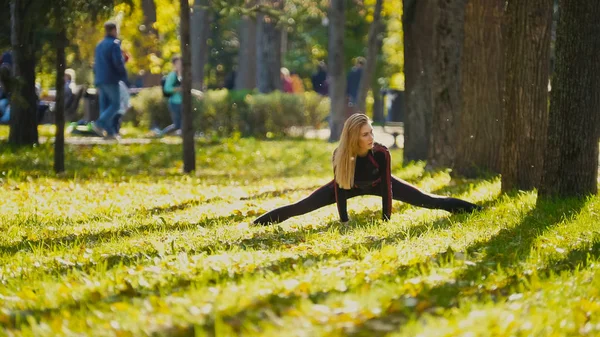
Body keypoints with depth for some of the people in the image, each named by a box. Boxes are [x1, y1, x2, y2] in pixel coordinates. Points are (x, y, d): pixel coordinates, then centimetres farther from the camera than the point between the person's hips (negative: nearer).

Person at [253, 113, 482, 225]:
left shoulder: (381, 153, -37)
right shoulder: (340, 155, -35)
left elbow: (386, 187, -30)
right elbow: (340, 188, -25)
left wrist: (386, 220, -29)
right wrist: (344, 221, -24)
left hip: (378, 184, 0)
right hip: (352, 186, 0)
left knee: (426, 200, -3)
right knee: (301, 207, -4)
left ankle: (473, 210, 10)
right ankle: (259, 223, 9)